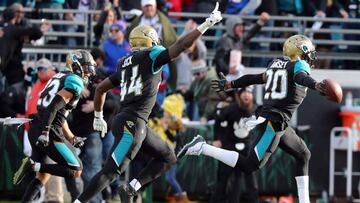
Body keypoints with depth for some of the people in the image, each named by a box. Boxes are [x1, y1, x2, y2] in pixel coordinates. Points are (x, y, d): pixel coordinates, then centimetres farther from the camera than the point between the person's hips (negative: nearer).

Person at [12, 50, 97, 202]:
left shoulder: (59, 77, 24)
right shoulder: (75, 81, -5)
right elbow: (56, 105, -19)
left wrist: (71, 138, 33)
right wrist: (45, 131, -26)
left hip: (35, 129, 9)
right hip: (49, 132, -9)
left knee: (42, 176, 20)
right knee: (76, 171, -3)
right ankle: (33, 165, -11)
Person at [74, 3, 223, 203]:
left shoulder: (125, 64, 20)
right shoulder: (151, 56, -2)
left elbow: (100, 88, 25)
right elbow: (181, 44, -11)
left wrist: (98, 117, 36)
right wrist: (208, 23, -7)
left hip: (137, 125, 9)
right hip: (132, 123, -9)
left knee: (168, 158, 18)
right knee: (111, 171, -12)